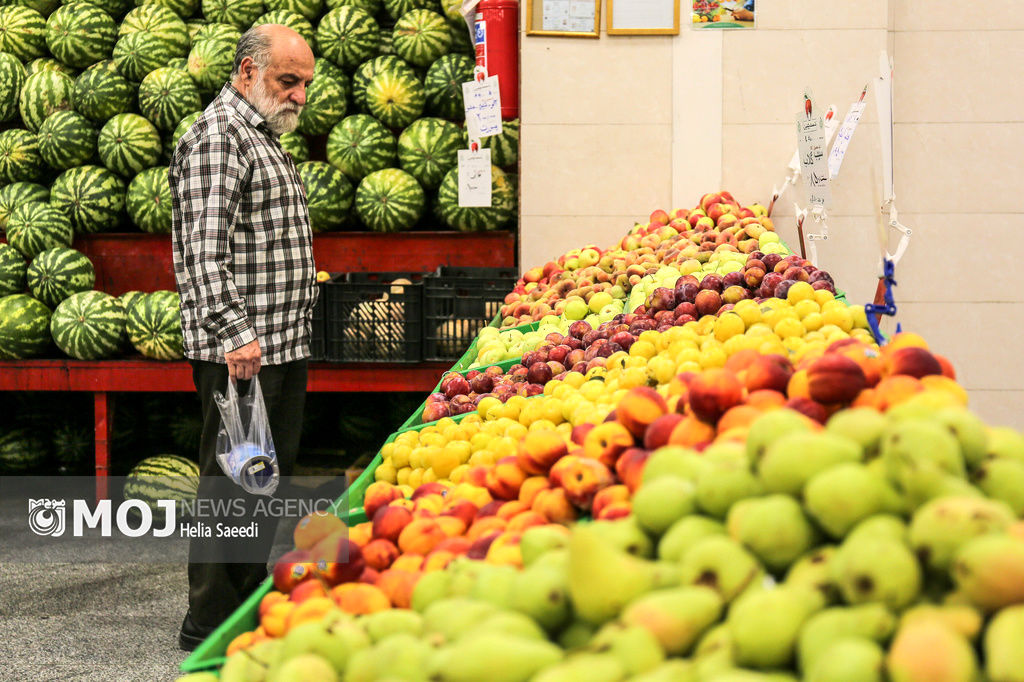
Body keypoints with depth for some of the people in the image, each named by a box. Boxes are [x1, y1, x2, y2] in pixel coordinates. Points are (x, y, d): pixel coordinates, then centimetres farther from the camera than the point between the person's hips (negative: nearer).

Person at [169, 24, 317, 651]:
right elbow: (205, 250, -23)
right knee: (231, 477, -6)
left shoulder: (268, 141, 20)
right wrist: (235, 333, -30)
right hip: (242, 350, -10)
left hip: (284, 343, 10)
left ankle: (252, 603, 23)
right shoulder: (218, 138, -12)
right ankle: (210, 624, -1)